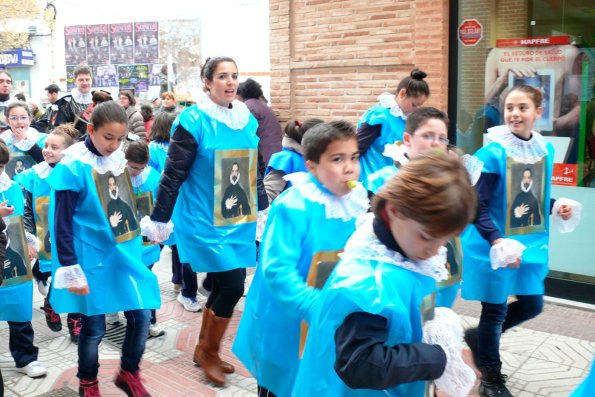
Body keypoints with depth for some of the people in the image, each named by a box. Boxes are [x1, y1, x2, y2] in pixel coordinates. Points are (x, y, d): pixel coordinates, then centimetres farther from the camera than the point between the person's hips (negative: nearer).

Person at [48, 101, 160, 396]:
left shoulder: (120, 159, 3)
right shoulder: (73, 168, -15)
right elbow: (63, 224, -14)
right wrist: (70, 269, -15)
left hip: (124, 252, 5)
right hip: (91, 258, -5)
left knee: (141, 315, 5)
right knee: (94, 327, 7)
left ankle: (128, 373, 29)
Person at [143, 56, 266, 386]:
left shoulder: (247, 119, 6)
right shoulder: (194, 120, -13)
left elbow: (255, 169, 16)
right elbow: (174, 174, -12)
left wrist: (263, 209, 20)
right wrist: (158, 220, -11)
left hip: (239, 219, 7)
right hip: (204, 220, -6)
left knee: (224, 286, 12)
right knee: (232, 286, -9)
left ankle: (204, 350, 30)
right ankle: (208, 351, 14)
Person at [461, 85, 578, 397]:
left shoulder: (545, 150, 2)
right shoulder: (493, 153, -19)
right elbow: (478, 207, -19)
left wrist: (555, 208, -2)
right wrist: (496, 241, -29)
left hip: (530, 242, 7)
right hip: (494, 246, -6)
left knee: (531, 305, 15)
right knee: (495, 310, 6)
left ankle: (477, 336, 39)